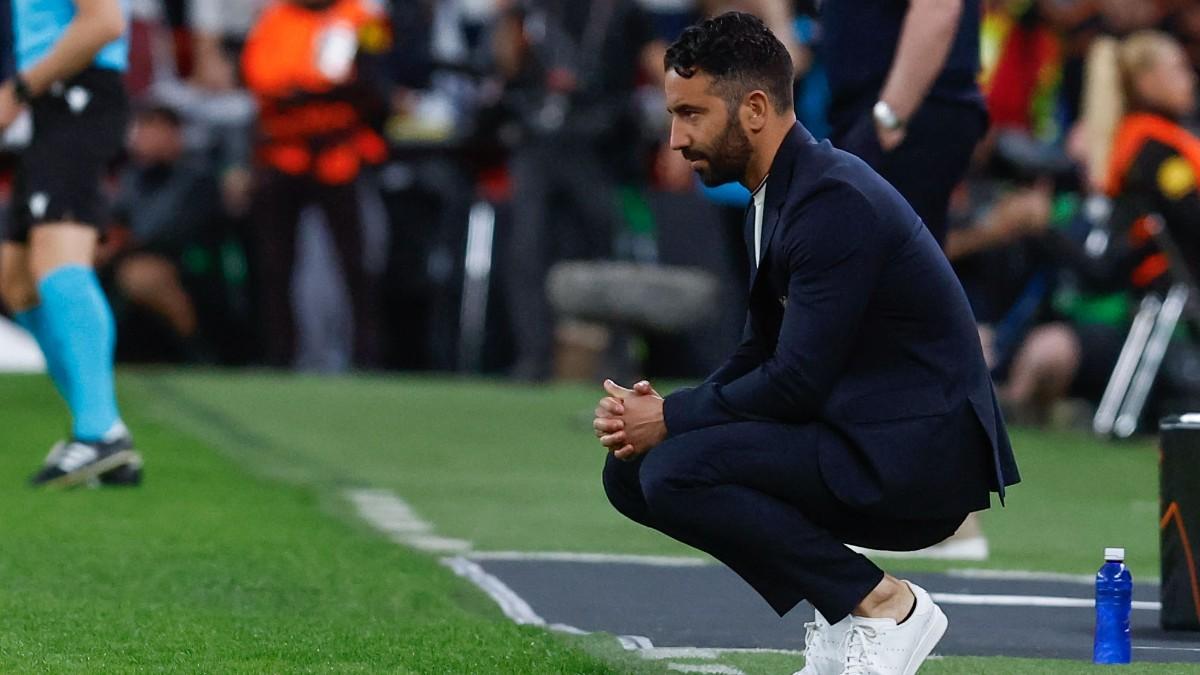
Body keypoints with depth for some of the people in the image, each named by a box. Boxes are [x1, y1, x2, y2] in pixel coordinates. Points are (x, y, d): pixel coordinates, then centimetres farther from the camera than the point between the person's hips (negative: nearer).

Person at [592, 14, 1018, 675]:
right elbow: (759, 357, 16)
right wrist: (654, 410, -2)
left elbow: (797, 382, -23)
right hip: (857, 435, 10)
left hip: (922, 453, -10)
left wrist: (671, 419, -12)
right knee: (630, 471, 4)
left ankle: (882, 604, -10)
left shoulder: (833, 201, -20)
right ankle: (842, 609, 6)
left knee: (676, 470, -23)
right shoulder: (775, 198, 11)